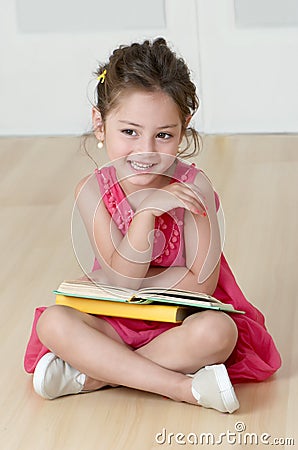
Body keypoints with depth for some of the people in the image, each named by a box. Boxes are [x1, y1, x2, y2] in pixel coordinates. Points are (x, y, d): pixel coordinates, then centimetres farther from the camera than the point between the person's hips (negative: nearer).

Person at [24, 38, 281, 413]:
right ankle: (188, 388, -27)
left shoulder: (193, 187, -14)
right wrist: (147, 210, -31)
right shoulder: (93, 191, -9)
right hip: (116, 321, 2)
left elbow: (202, 283, -17)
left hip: (180, 319, -2)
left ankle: (90, 374, -23)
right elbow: (121, 276, -17)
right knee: (53, 322, -26)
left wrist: (113, 280, -16)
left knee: (217, 332, -34)